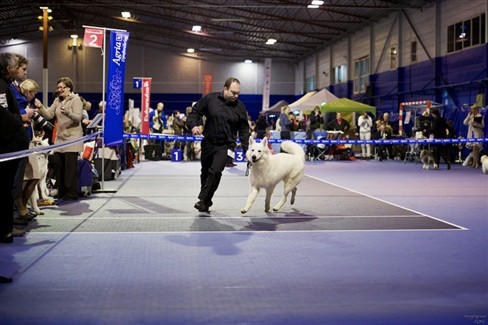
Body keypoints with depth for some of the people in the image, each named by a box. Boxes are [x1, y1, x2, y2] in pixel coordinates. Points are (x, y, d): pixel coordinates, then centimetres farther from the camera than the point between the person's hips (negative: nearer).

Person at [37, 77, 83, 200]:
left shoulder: (76, 100, -5)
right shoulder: (57, 101, 15)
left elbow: (78, 117, -16)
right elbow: (49, 115, 7)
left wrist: (68, 113, -34)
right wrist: (41, 107, -10)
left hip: (72, 138, -7)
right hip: (60, 138, 7)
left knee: (70, 166, -7)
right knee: (58, 164, 6)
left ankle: (71, 193, 0)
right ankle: (62, 191, 17)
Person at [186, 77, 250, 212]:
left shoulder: (240, 107, -3)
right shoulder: (210, 99, -5)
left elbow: (244, 129, 3)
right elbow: (195, 111, 4)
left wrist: (247, 148, -4)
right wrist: (193, 125, -14)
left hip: (226, 145, -2)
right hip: (208, 142, 2)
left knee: (215, 171, -20)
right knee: (205, 172, 13)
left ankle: (203, 201, -11)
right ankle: (205, 202, 31)